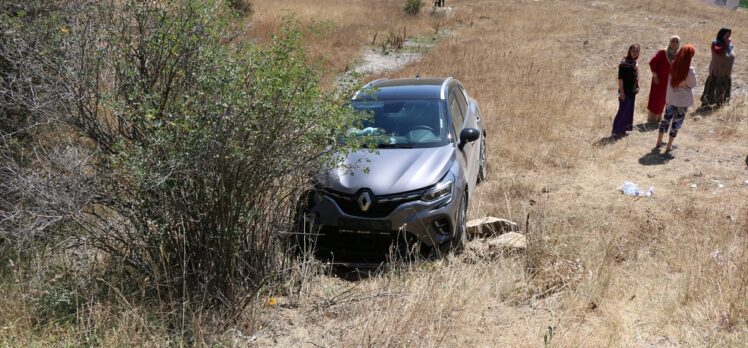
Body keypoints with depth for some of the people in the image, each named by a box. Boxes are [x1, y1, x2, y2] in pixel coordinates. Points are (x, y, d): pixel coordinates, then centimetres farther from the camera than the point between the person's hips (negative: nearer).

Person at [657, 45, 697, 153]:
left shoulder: (673, 66, -4)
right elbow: (693, 84, -10)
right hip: (683, 100, -5)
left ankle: (659, 142, 26)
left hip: (671, 97, 5)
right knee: (677, 122, 7)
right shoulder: (690, 70, -20)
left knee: (666, 118, 18)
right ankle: (669, 146, 12)